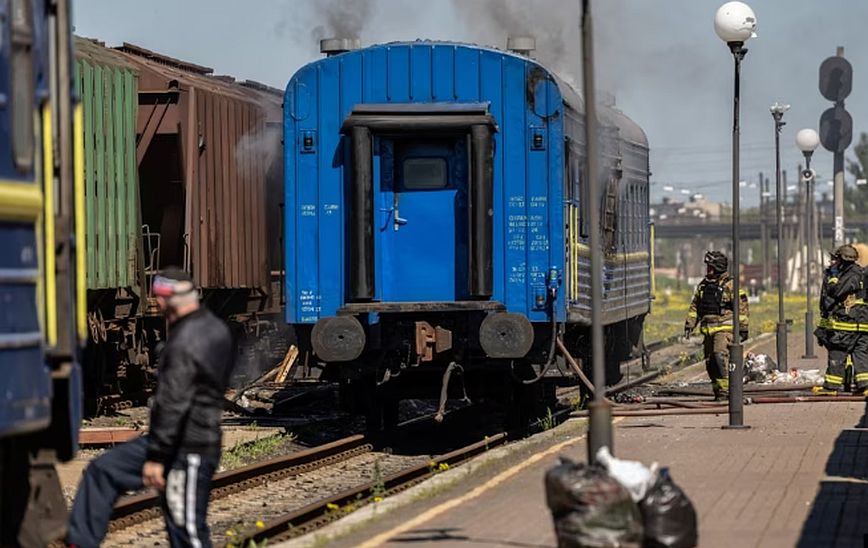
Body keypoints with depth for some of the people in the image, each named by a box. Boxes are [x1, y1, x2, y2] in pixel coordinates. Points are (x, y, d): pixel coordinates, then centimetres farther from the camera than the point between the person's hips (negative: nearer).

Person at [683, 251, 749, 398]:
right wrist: (689, 325, 15)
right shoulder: (703, 285, 15)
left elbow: (741, 307, -7)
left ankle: (726, 389, -21)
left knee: (720, 355, -22)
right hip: (708, 329, 7)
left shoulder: (730, 285, -6)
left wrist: (743, 328, -10)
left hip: (724, 328, -7)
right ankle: (718, 391, 14)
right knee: (710, 362, 6)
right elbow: (695, 306, 22)